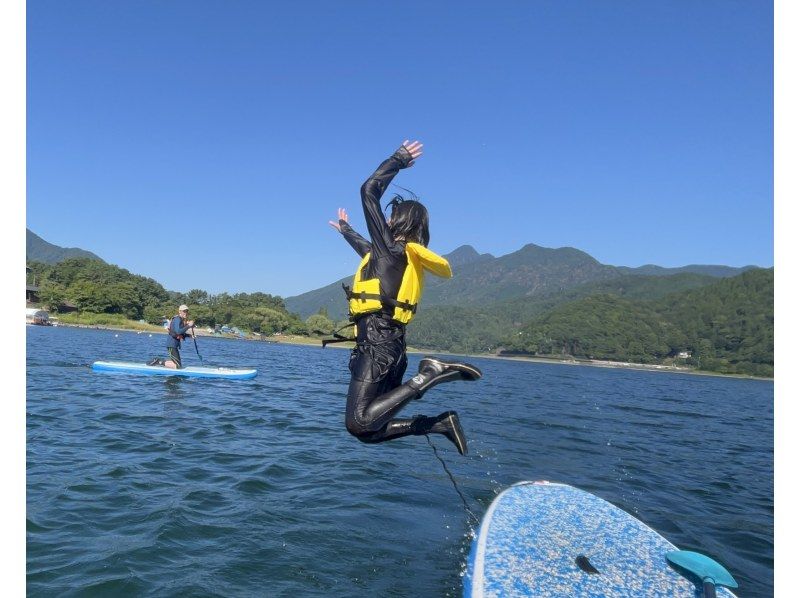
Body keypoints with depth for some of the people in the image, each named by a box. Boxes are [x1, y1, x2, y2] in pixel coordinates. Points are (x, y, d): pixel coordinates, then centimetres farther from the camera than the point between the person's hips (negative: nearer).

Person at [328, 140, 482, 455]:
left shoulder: (390, 247, -2)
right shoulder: (402, 256, 23)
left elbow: (369, 191, -4)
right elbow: (369, 250, 45)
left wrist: (399, 159, 6)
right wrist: (346, 230, 59)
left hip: (376, 344, -9)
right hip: (392, 344, 9)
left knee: (359, 424, -18)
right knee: (370, 430, 10)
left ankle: (429, 374, -19)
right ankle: (441, 422, 3)